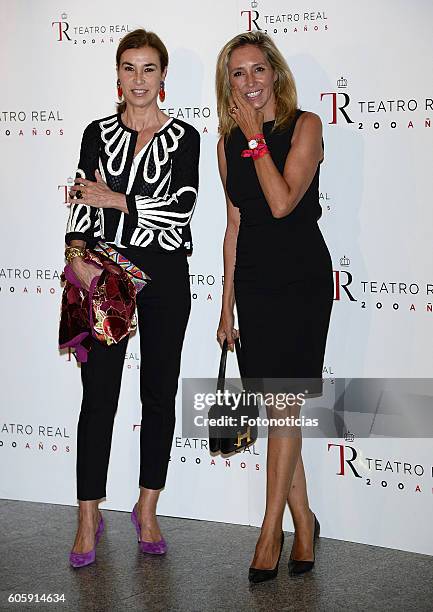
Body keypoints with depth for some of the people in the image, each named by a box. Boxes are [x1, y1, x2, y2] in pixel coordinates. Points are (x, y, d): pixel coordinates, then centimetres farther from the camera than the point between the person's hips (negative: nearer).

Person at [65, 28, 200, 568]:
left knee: (159, 393, 7)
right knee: (98, 396, 0)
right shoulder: (98, 133, 6)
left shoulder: (184, 138, 1)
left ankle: (147, 510, 21)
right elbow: (81, 204, 2)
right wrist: (78, 256, -13)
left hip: (164, 276, 0)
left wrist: (114, 199, -12)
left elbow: (181, 206, -11)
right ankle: (89, 516, 10)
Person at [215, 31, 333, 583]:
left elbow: (283, 202, -18)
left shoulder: (304, 125, -5)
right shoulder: (229, 141, 10)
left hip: (302, 278, -4)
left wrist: (256, 136, -12)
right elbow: (235, 224, 13)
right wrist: (226, 305, 13)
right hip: (253, 282, 5)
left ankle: (271, 530, 0)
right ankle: (303, 520, 17)